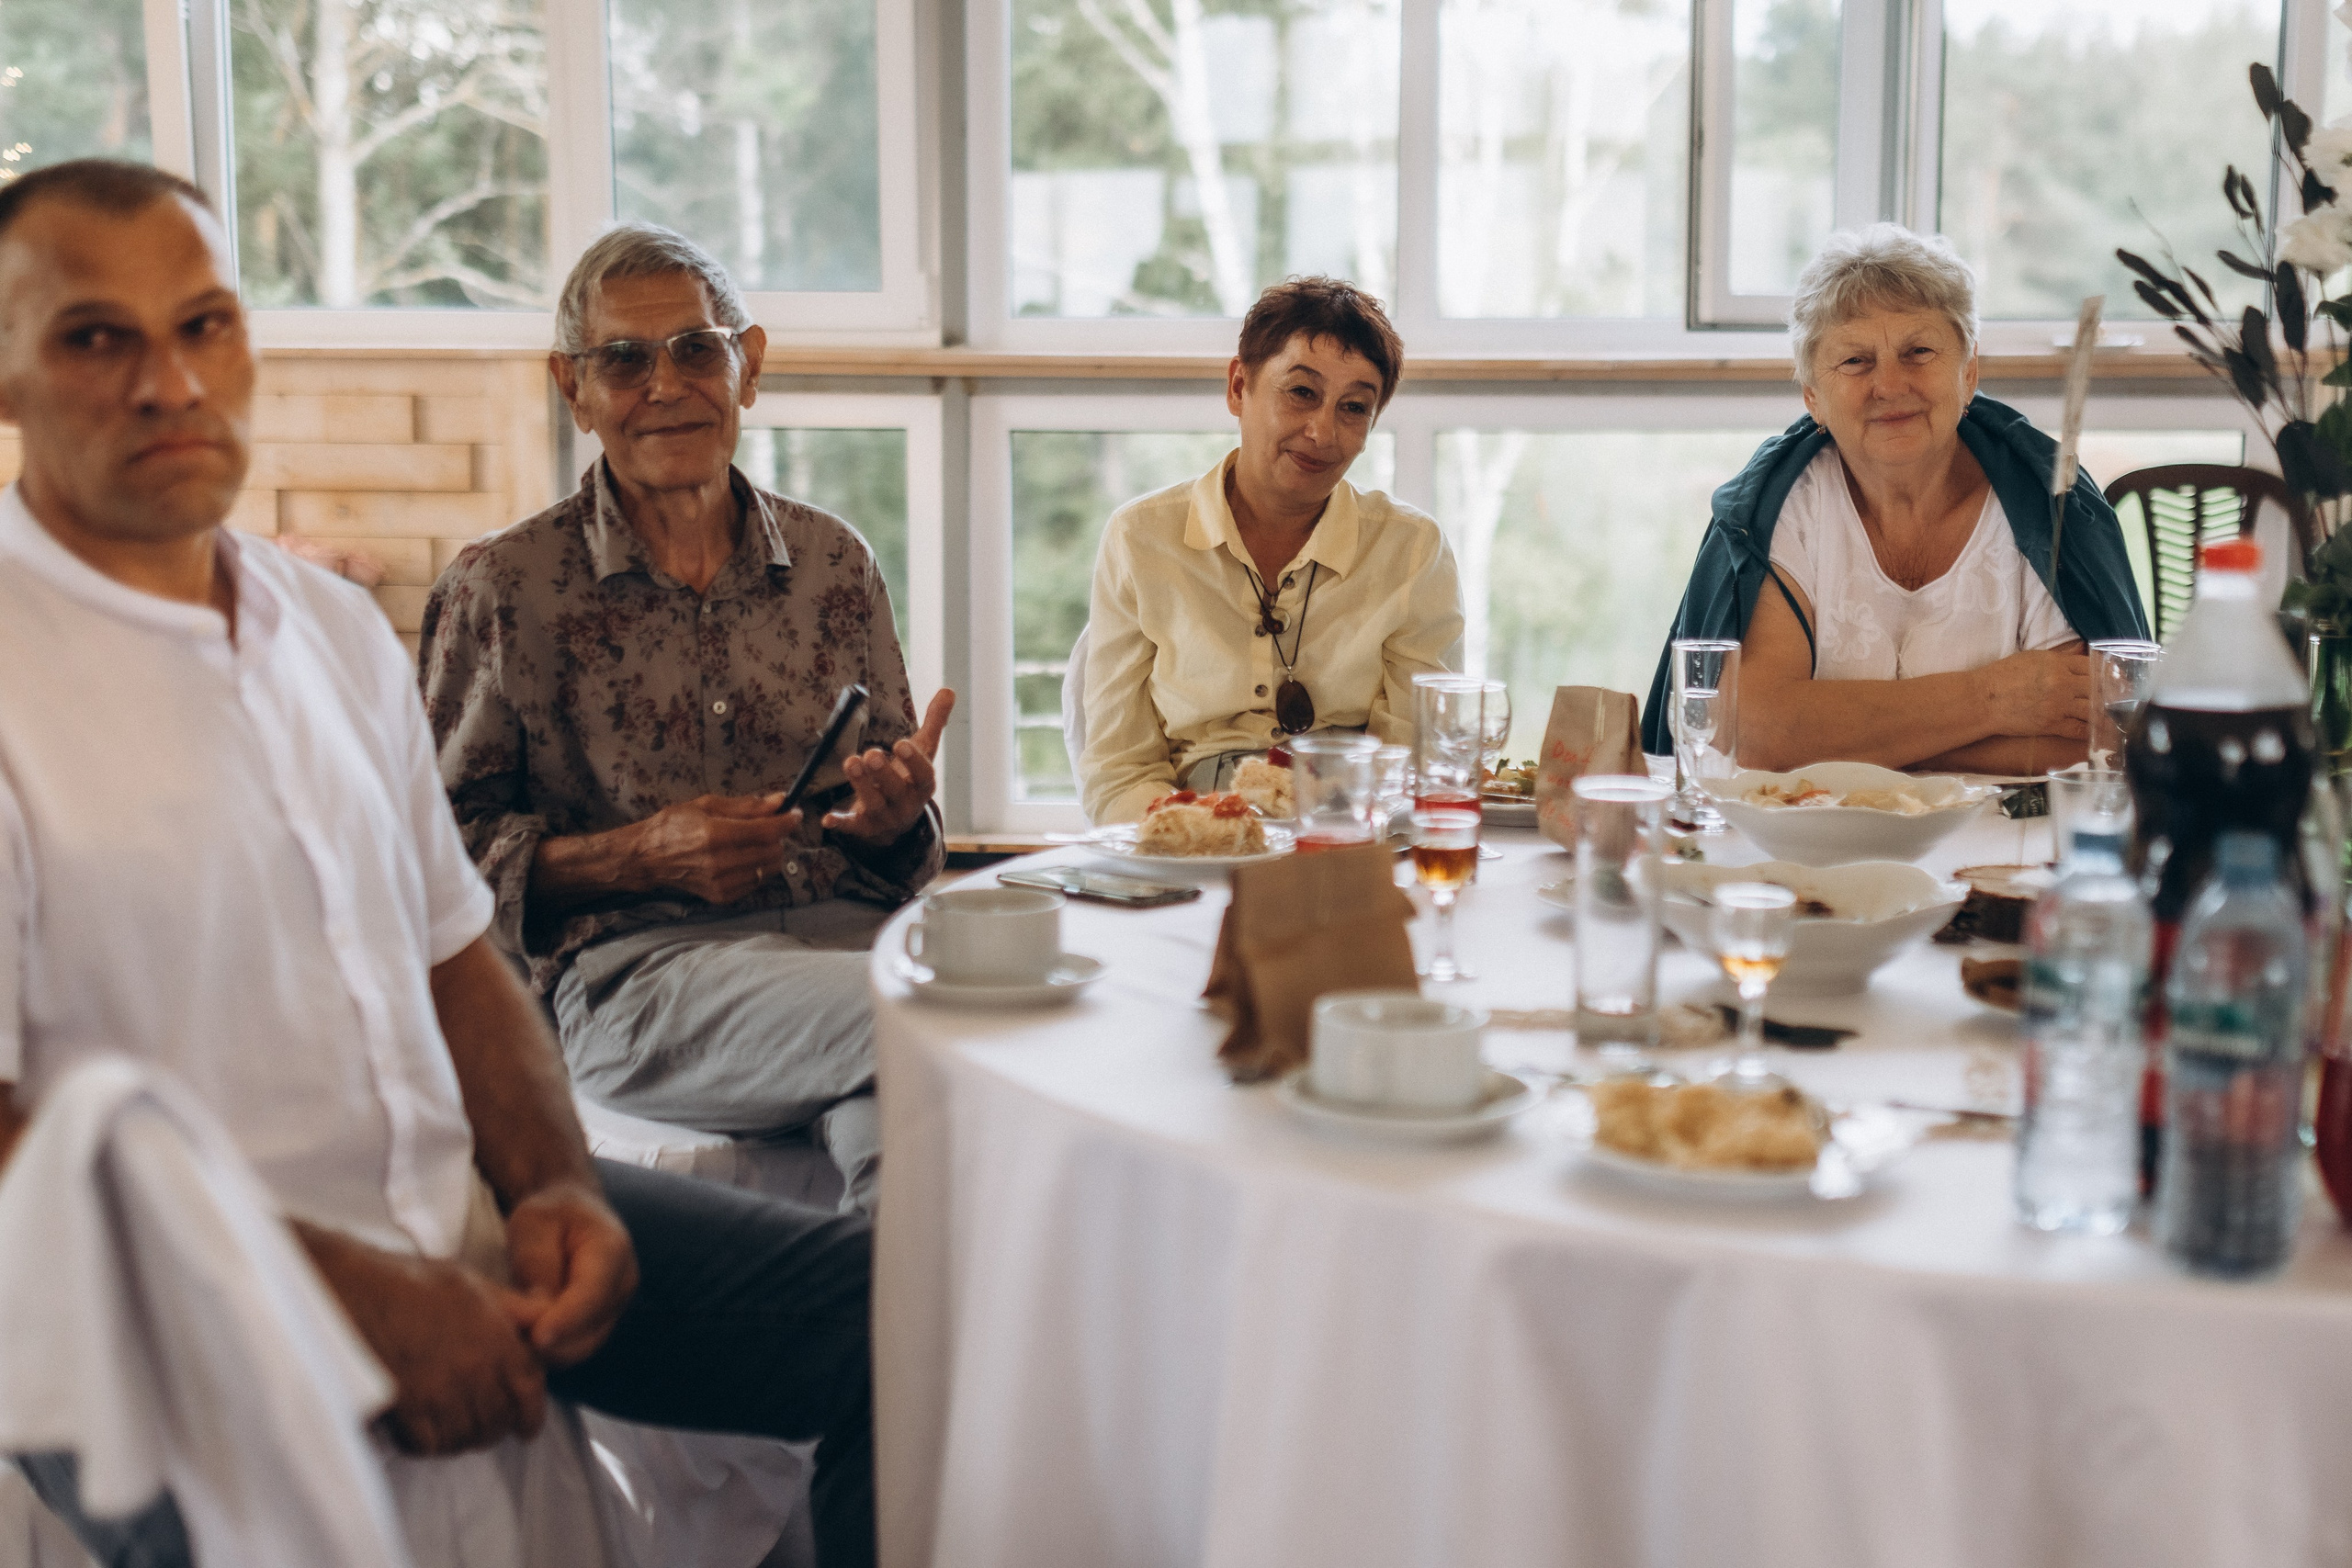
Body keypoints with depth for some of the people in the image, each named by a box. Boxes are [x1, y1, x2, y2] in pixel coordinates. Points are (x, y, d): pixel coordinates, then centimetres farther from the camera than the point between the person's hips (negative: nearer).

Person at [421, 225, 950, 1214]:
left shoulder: (833, 563, 18)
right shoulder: (498, 589, 7)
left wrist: (893, 819, -1)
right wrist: (640, 855, -10)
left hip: (845, 931, 3)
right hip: (633, 966, -3)